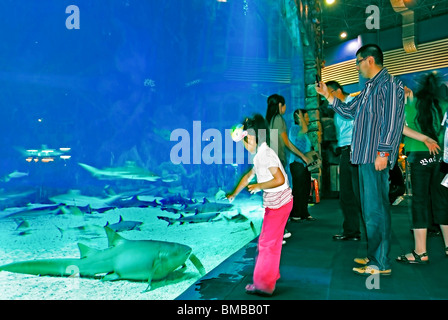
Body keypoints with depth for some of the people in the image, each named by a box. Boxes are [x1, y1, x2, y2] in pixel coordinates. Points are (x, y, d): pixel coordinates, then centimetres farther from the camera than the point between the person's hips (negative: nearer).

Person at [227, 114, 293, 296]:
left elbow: (279, 179, -29)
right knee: (271, 241, 20)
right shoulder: (259, 155, 12)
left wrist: (259, 186, -18)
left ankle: (263, 285, 5)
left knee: (267, 242, -4)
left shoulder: (265, 154, -19)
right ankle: (272, 275, 36)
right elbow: (248, 176, 24)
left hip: (279, 203, -10)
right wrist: (234, 194, 30)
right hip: (273, 203, 10)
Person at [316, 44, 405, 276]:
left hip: (376, 157, -10)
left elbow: (392, 122, -16)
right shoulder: (370, 87, 20)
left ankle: (381, 263, -1)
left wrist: (383, 152, -20)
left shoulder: (389, 84, -9)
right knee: (369, 208, 13)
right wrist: (327, 95, 23)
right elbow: (349, 111, 27)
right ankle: (374, 256, 23)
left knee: (376, 209, -8)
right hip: (365, 156, 10)